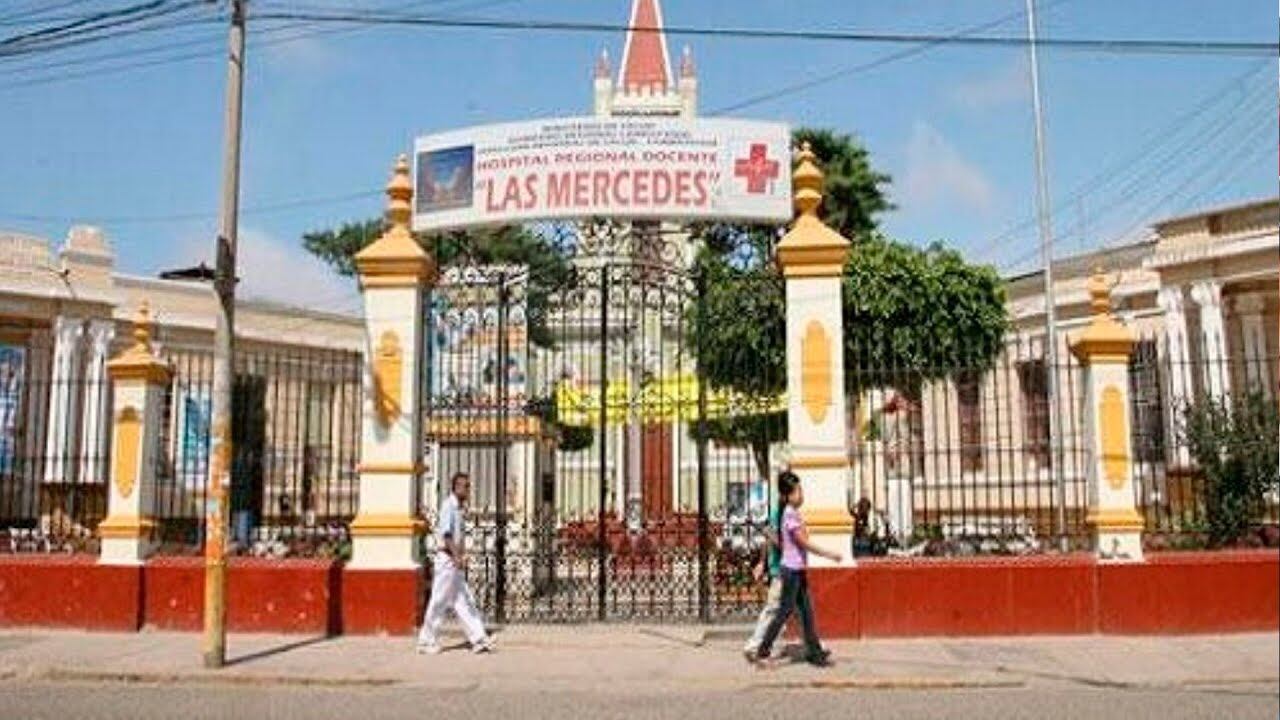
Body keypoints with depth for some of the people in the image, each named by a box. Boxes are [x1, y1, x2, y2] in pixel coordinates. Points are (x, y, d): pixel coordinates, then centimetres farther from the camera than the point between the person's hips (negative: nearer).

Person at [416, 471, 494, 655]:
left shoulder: (458, 508, 16)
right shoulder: (448, 505, -12)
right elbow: (446, 534, -20)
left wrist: (461, 557, 11)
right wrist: (456, 557, -22)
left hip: (456, 561, 9)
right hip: (447, 559, -9)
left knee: (464, 602, 7)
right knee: (439, 602, -1)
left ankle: (478, 639, 8)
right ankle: (427, 641, 8)